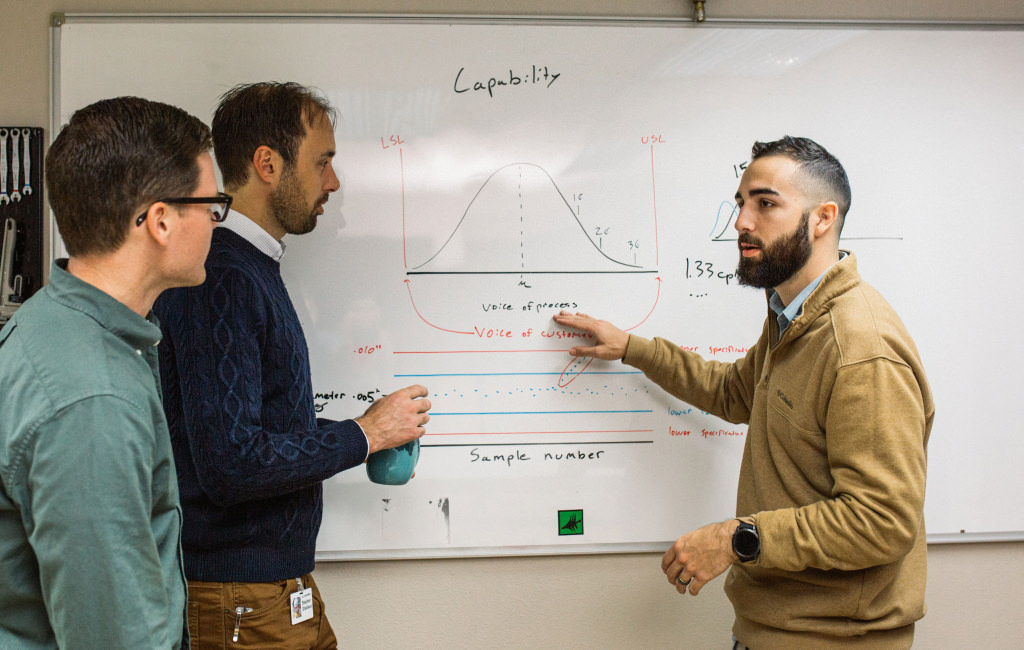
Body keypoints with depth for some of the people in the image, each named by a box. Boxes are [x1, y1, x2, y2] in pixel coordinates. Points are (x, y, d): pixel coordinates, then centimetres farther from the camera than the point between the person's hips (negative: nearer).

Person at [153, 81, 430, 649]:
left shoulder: (251, 270, 11)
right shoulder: (220, 281, -21)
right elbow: (231, 464, -28)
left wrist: (363, 433, 8)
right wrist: (363, 435, -15)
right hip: (240, 602, -9)